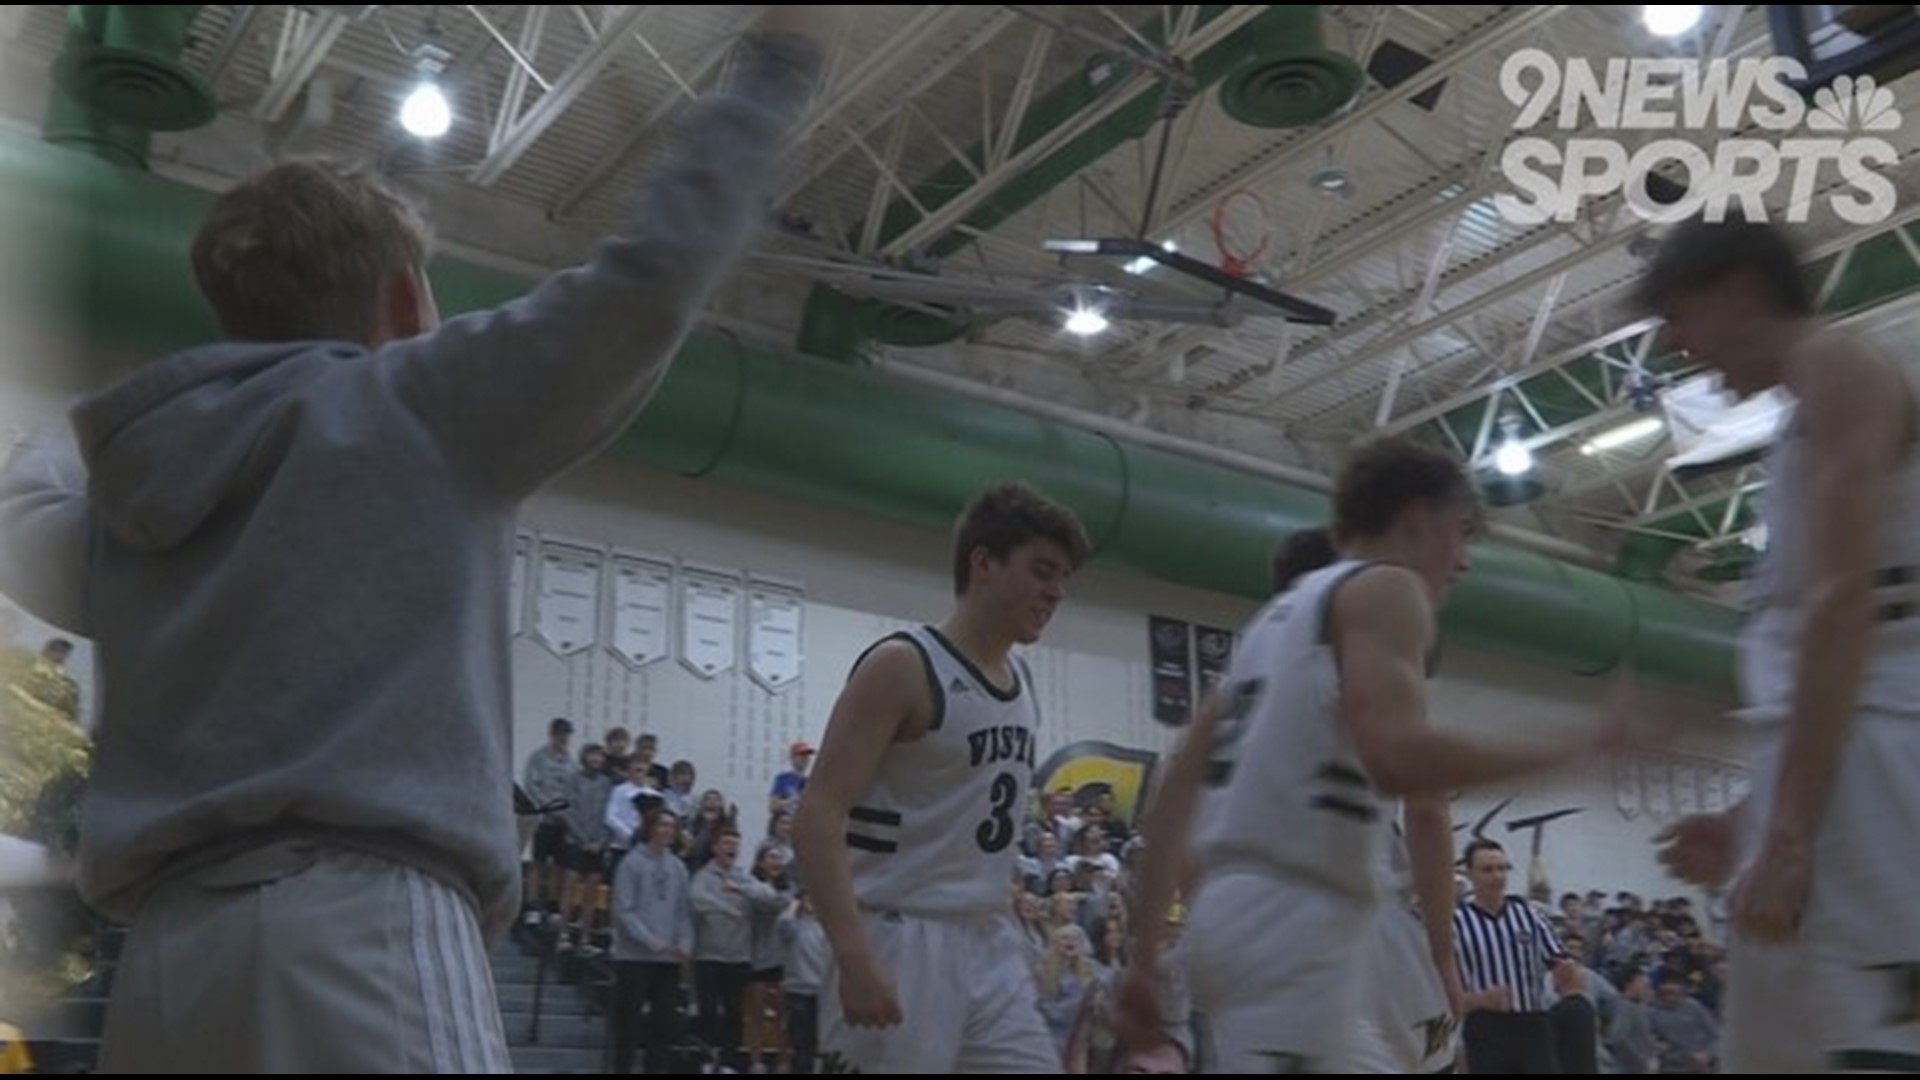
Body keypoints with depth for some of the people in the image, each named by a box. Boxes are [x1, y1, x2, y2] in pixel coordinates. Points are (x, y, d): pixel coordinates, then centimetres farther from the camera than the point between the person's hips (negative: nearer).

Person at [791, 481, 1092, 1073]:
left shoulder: (1022, 681, 13)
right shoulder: (902, 666, -11)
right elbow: (817, 819, -17)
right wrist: (855, 956, -27)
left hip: (990, 945, 8)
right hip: (901, 943, -8)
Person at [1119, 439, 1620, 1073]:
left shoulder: (1279, 614, 24)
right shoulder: (1388, 588, -1)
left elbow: (1176, 787, 20)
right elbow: (1397, 757, -19)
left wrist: (1145, 949, 20)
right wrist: (1572, 745, -8)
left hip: (1237, 907, 10)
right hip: (1293, 918, -10)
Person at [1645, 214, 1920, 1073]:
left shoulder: (1838, 369, -3)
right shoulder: (1809, 415, 26)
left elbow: (1844, 601, -15)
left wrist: (1788, 830, -20)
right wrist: (1754, 820, 23)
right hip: (1828, 764, 10)